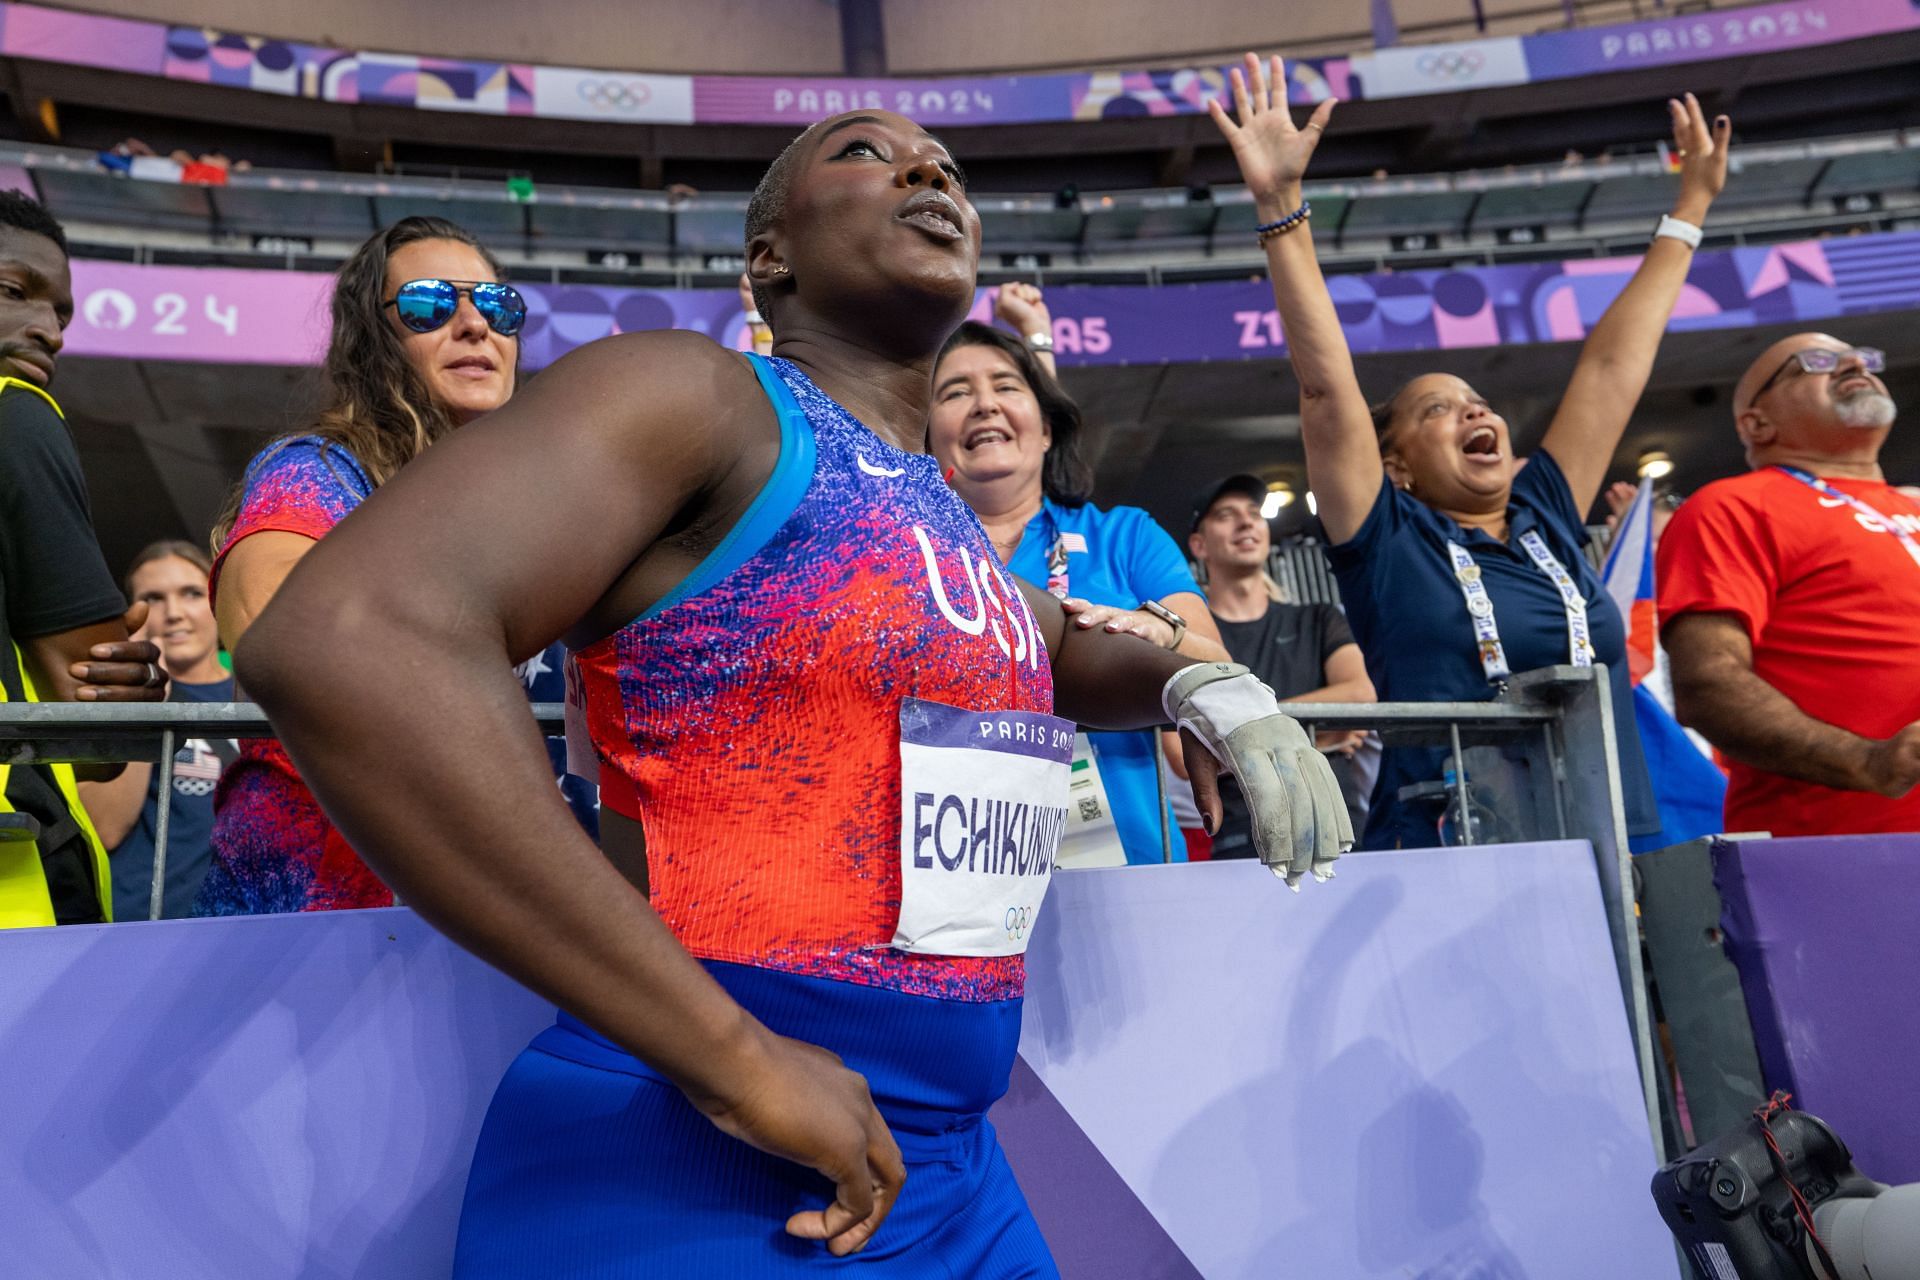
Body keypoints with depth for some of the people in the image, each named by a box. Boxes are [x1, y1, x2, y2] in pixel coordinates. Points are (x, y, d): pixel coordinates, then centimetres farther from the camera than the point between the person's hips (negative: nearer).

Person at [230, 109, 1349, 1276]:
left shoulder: (948, 520, 12)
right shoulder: (695, 395, -11)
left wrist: (1201, 686, 7)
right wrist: (736, 1055, -25)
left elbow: (1060, 655, 31)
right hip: (681, 1179, -7)